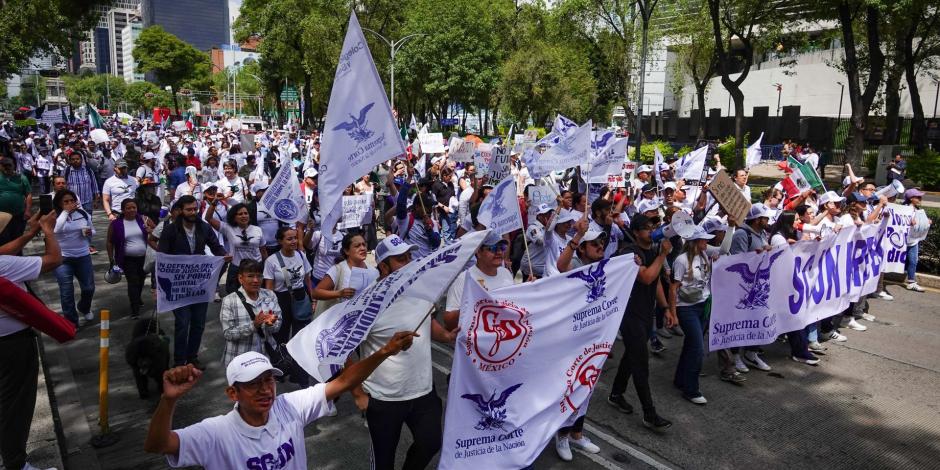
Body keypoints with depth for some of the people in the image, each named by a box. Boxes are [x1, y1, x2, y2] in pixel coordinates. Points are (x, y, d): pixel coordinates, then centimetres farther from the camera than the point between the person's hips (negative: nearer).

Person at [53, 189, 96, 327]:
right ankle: (72, 321, 16)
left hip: (83, 257, 4)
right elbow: (56, 229, -32)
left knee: (89, 288, 15)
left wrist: (90, 232, -9)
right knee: (67, 292, 3)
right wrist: (66, 212, -26)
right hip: (63, 259, -4)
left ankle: (84, 309, 43)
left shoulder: (83, 214, 1)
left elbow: (93, 230, 14)